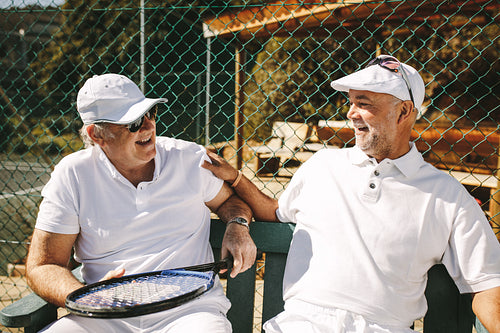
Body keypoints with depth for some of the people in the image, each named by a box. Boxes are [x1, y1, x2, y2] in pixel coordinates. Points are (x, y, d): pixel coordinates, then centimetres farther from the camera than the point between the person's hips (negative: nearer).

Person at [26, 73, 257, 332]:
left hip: (190, 308, 0)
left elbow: (228, 199, 21)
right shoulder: (72, 175, -1)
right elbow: (42, 266, 0)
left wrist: (237, 226, -3)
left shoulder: (190, 158, 3)